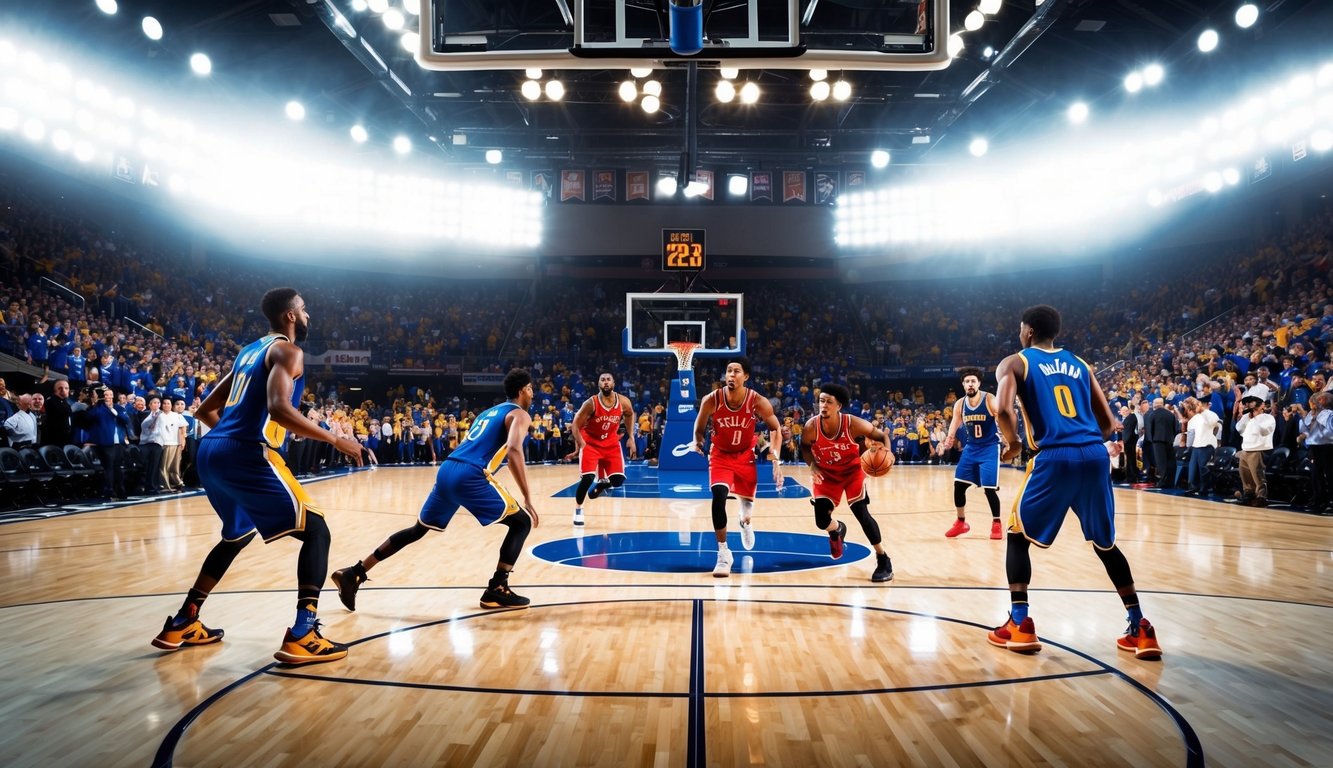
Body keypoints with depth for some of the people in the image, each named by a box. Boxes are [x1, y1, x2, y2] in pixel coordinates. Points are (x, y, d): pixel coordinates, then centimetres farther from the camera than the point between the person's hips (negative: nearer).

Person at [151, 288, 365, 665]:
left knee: (238, 535, 29)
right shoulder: (287, 351, -4)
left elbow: (205, 410, 26)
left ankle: (182, 624, 32)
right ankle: (302, 636, -13)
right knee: (315, 531, -3)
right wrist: (335, 439, -14)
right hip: (247, 455, -9)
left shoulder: (249, 352, 23)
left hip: (212, 451, 9)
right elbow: (279, 409, -21)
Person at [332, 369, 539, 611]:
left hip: (447, 470, 8)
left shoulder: (489, 411, 29)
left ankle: (354, 573, 20)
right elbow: (514, 451, -16)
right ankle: (497, 590, -1)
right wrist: (527, 498, -18)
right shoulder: (520, 415, 3)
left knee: (418, 529, 21)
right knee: (522, 522, 4)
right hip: (470, 476, -8)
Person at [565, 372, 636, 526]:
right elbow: (576, 425, -14)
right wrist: (580, 446, -23)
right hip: (590, 443, -3)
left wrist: (631, 437, 6)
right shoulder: (591, 403, -21)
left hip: (611, 444, 3)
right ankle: (578, 510, 5)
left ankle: (601, 484, 32)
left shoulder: (624, 403, -12)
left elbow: (630, 415, 11)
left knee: (618, 480, -5)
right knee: (587, 477, -18)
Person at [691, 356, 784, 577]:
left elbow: (775, 428, -6)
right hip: (720, 456, -1)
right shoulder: (711, 400, -22)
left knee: (747, 498, 15)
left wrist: (776, 460, -13)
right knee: (718, 499, -22)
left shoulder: (758, 402, -22)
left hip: (745, 456, 1)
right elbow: (699, 428, -3)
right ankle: (723, 554, -8)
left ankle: (745, 522, 56)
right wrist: (698, 442, -24)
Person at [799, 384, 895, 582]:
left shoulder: (853, 424, -28)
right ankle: (837, 529, 37)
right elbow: (805, 447, -2)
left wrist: (887, 452, -33)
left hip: (852, 470, -2)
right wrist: (812, 466, -20)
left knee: (861, 513, -16)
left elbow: (881, 435, -12)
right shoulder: (811, 427, -25)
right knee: (821, 521, -4)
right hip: (827, 473, 2)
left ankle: (884, 561, 1)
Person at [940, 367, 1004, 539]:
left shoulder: (990, 400, -15)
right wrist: (948, 440, -15)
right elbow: (954, 426, 5)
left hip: (989, 448, -5)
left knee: (989, 488, -10)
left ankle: (996, 524, 9)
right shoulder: (959, 404, -2)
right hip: (970, 448, 5)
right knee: (958, 484, 1)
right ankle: (961, 522, 18)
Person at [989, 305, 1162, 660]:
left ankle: (1019, 624, 6)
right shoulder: (1079, 364, 23)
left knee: (1018, 535, 13)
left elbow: (1003, 409, -11)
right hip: (1095, 455, 5)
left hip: (1054, 458, -5)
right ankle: (1140, 629, 21)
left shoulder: (1014, 363, 8)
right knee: (1104, 543, 21)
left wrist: (1013, 443, 5)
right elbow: (1107, 423, 20)